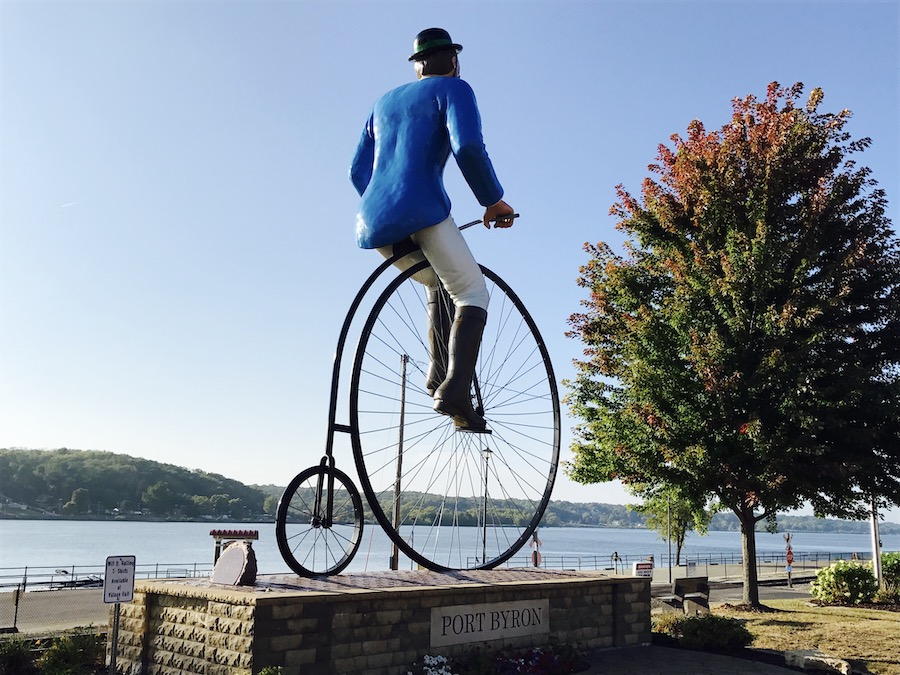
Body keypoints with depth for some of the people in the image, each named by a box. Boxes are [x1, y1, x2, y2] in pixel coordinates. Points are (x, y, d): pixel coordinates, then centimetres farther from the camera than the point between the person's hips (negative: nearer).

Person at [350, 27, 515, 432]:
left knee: (440, 281, 27)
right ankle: (455, 391, -20)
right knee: (472, 293, 2)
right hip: (421, 213, -7)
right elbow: (468, 146, -12)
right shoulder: (453, 89, 8)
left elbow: (358, 172, 27)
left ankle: (439, 371, 14)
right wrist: (493, 200, -1)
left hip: (373, 225, 7)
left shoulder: (384, 102, 28)